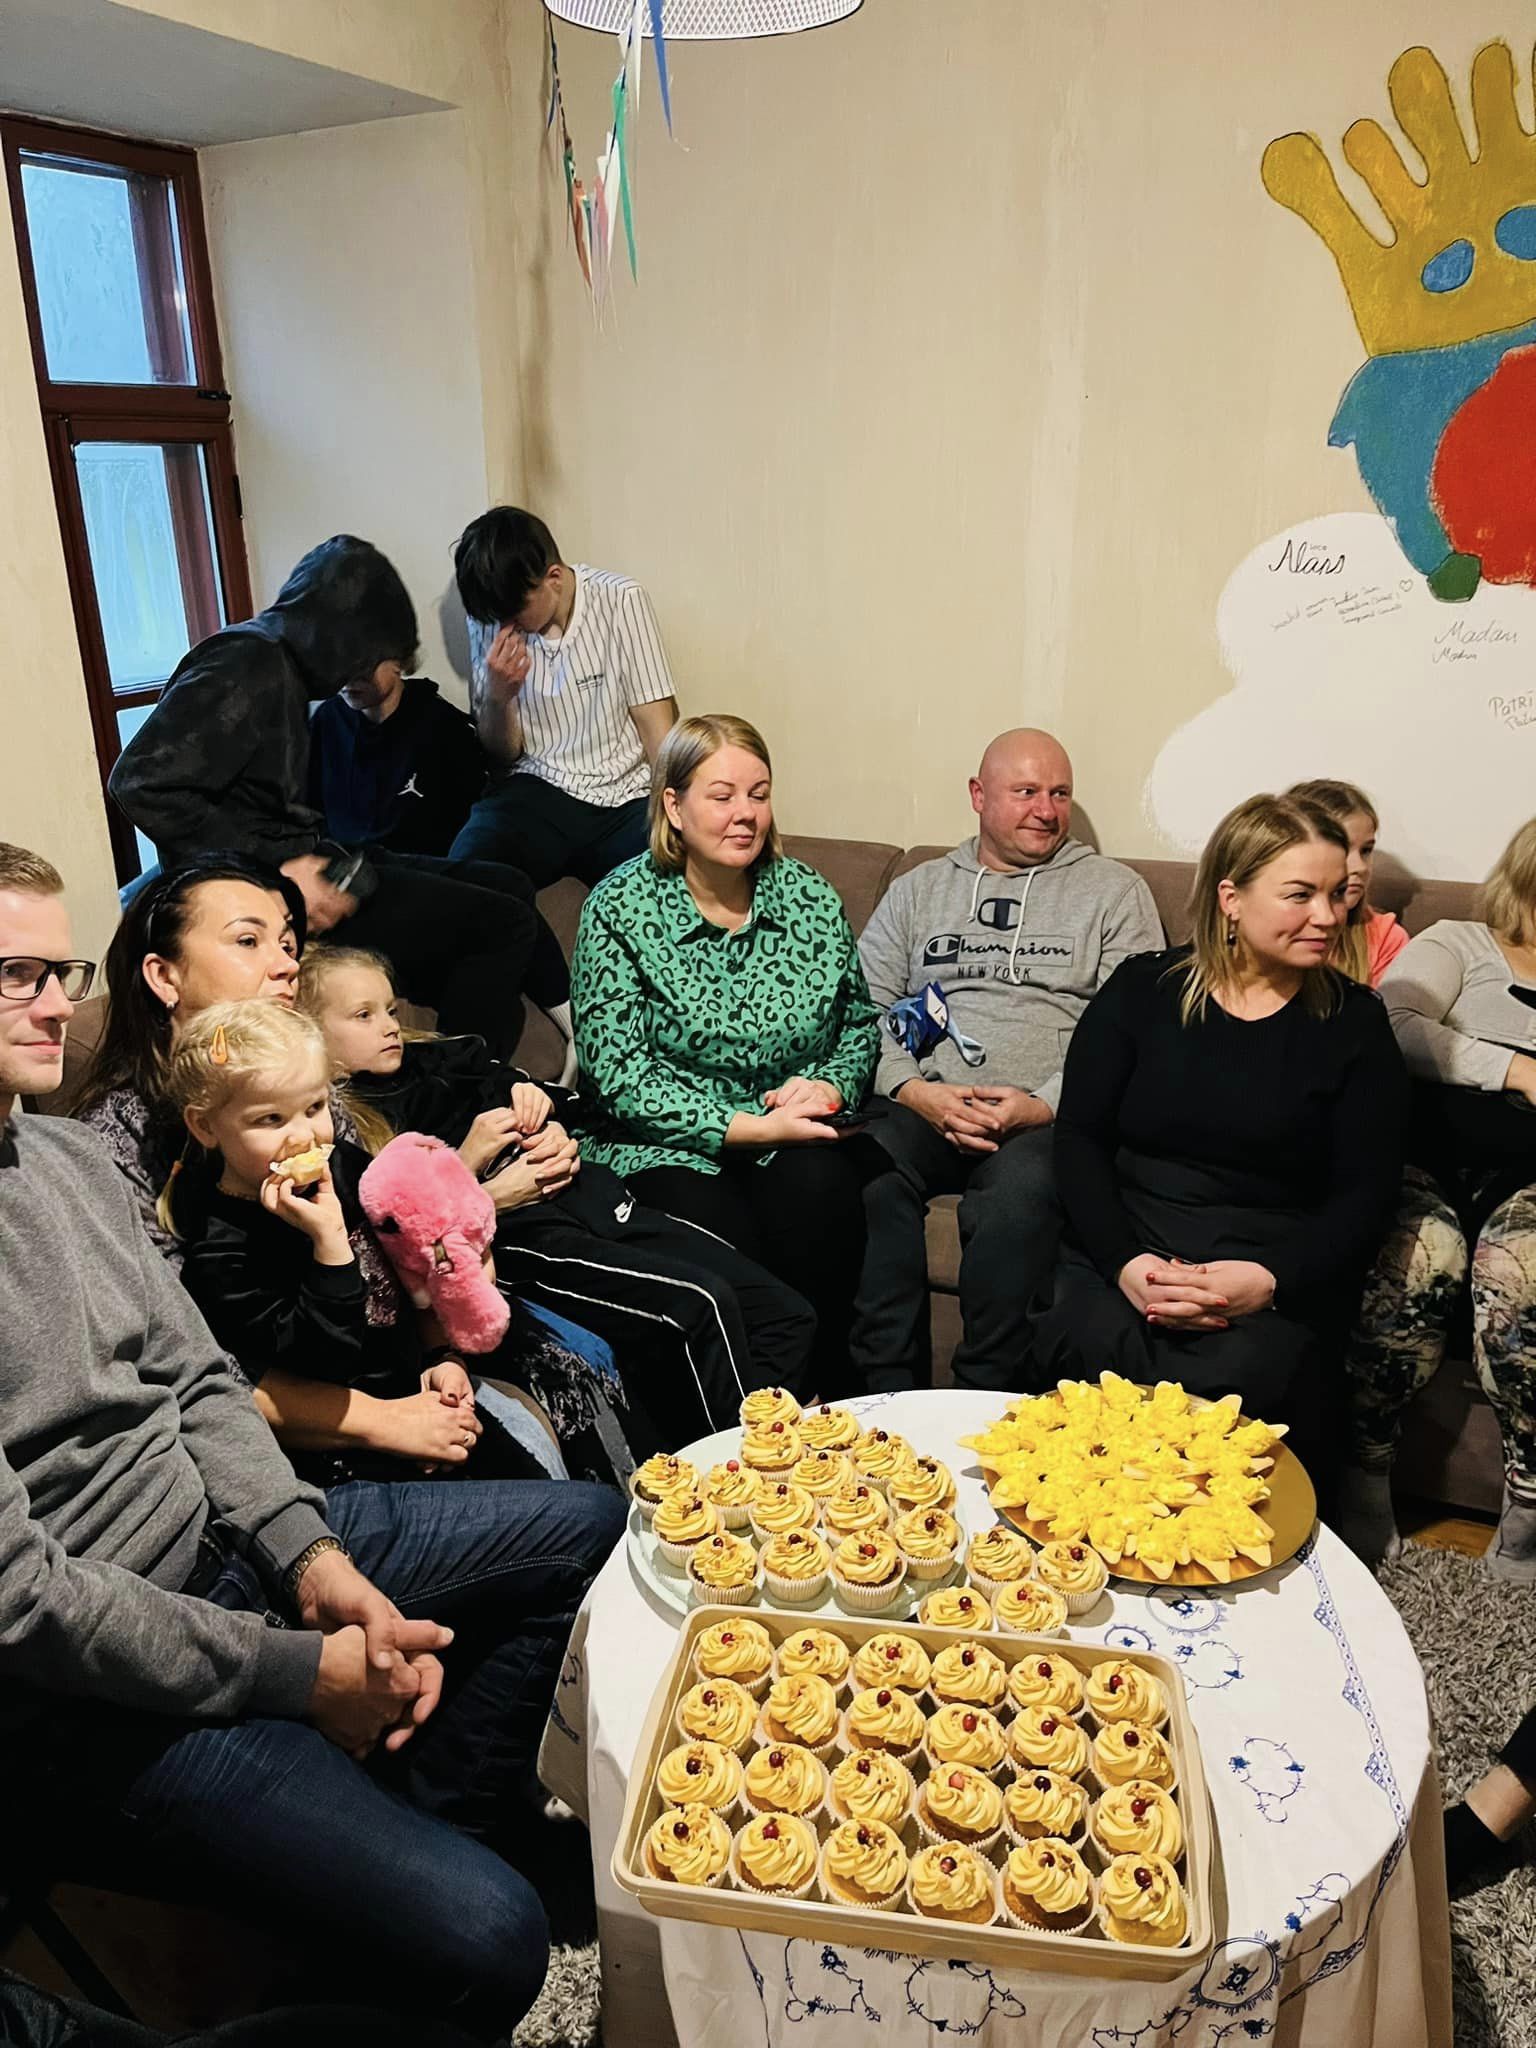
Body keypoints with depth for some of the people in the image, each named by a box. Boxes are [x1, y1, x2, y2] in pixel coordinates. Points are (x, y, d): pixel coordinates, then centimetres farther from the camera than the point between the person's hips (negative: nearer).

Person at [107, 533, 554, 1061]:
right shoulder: (247, 664, -12)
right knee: (502, 923, -15)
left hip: (294, 868, 10)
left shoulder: (284, 668, 15)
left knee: (509, 887, 10)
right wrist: (275, 868, -23)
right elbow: (141, 782, -22)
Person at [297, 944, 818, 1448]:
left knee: (786, 1314, -3)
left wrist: (553, 1126, 4)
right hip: (515, 1236, -8)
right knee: (701, 1307, -27)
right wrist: (465, 1163, -12)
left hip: (589, 1198, 8)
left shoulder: (436, 1061, 22)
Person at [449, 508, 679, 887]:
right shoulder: (489, 620, 6)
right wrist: (497, 696, -11)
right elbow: (502, 753, 11)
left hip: (623, 798, -1)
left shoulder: (620, 601, -3)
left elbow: (656, 727, -2)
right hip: (536, 788, 2)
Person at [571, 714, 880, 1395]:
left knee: (819, 1186, -30)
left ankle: (823, 1398, -14)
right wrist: (749, 1126, -17)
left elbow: (859, 1023, 18)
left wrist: (829, 1085, -6)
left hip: (795, 1140, 3)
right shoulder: (620, 908, -3)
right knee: (729, 1246, -32)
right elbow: (618, 1071, -10)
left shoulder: (810, 897, 8)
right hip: (668, 1147, -3)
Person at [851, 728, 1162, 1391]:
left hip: (1047, 1116, -2)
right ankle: (889, 1394, -20)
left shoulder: (1114, 891, 14)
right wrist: (914, 1090, -7)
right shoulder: (917, 891, 22)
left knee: (1015, 1197, -36)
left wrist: (1044, 1103, -12)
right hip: (924, 1106, 2)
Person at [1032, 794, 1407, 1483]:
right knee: (1094, 1346, -32)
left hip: (1280, 1282, 0)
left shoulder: (1353, 1021, 8)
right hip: (1123, 1258, 0)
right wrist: (1126, 1263, -15)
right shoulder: (1141, 989, 8)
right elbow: (1079, 1138, 2)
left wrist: (1269, 1280, -16)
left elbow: (1365, 1194, 3)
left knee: (1242, 1375, -32)